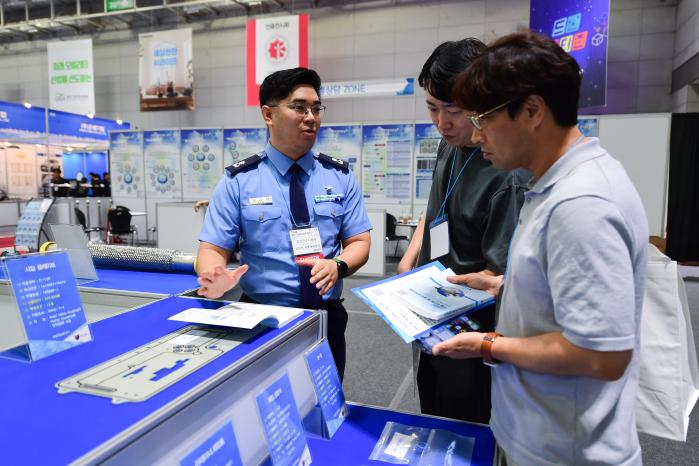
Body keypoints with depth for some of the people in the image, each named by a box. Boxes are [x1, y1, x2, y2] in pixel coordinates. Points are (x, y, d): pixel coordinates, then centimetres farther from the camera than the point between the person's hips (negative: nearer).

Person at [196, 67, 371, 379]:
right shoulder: (238, 180, -6)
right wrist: (215, 278, -29)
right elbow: (212, 248, -7)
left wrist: (338, 266, -20)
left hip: (326, 317, 2)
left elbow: (359, 242, 1)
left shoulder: (340, 176, 1)